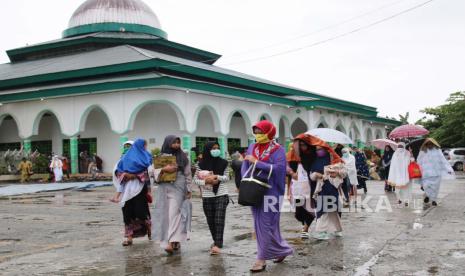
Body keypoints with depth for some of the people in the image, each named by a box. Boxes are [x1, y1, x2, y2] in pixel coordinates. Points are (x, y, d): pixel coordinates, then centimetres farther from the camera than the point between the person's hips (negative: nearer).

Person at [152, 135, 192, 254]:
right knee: (165, 215, 3)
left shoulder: (183, 157, 6)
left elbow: (188, 174, 8)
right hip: (164, 188, 2)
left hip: (178, 189, -2)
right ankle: (175, 241, 13)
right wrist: (163, 169, -16)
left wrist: (189, 190, 4)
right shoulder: (161, 157, 8)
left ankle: (172, 242, -19)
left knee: (174, 214, -13)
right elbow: (154, 172, 3)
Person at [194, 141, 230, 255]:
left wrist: (217, 177, -15)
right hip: (207, 197, 1)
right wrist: (206, 181, -16)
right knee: (211, 221, 10)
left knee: (219, 220, -11)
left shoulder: (223, 163, 0)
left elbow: (227, 177, 3)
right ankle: (217, 241, 29)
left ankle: (217, 245, -15)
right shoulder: (201, 164, -1)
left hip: (221, 195, -1)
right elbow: (195, 179, 2)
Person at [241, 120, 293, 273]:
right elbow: (245, 165, 7)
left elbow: (278, 168, -20)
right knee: (259, 224, 11)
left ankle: (262, 259, 3)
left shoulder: (277, 150, -6)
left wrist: (256, 162, -19)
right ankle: (281, 249, 27)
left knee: (266, 224, -4)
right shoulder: (252, 147, 10)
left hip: (270, 192, -6)